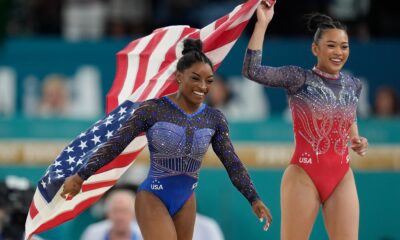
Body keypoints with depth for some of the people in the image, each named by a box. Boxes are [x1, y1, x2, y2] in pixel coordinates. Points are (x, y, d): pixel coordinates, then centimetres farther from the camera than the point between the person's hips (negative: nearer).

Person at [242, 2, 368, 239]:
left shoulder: (353, 85, 8)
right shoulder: (298, 79, -7)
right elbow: (252, 70, -20)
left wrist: (356, 140, 9)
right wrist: (262, 23, -20)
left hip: (342, 178, 5)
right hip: (304, 176, -5)